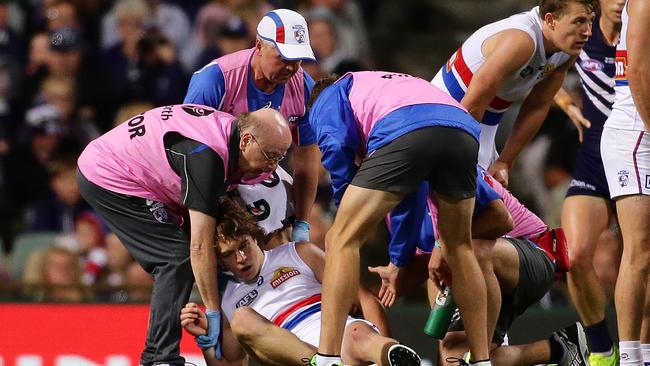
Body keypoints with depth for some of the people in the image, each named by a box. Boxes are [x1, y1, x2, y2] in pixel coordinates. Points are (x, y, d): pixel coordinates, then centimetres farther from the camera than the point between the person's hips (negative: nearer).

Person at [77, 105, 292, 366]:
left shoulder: (230, 130, -4)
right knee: (178, 259, -15)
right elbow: (200, 246, -29)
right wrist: (213, 312, -25)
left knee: (174, 265, 10)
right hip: (108, 179, -10)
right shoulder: (207, 155, -31)